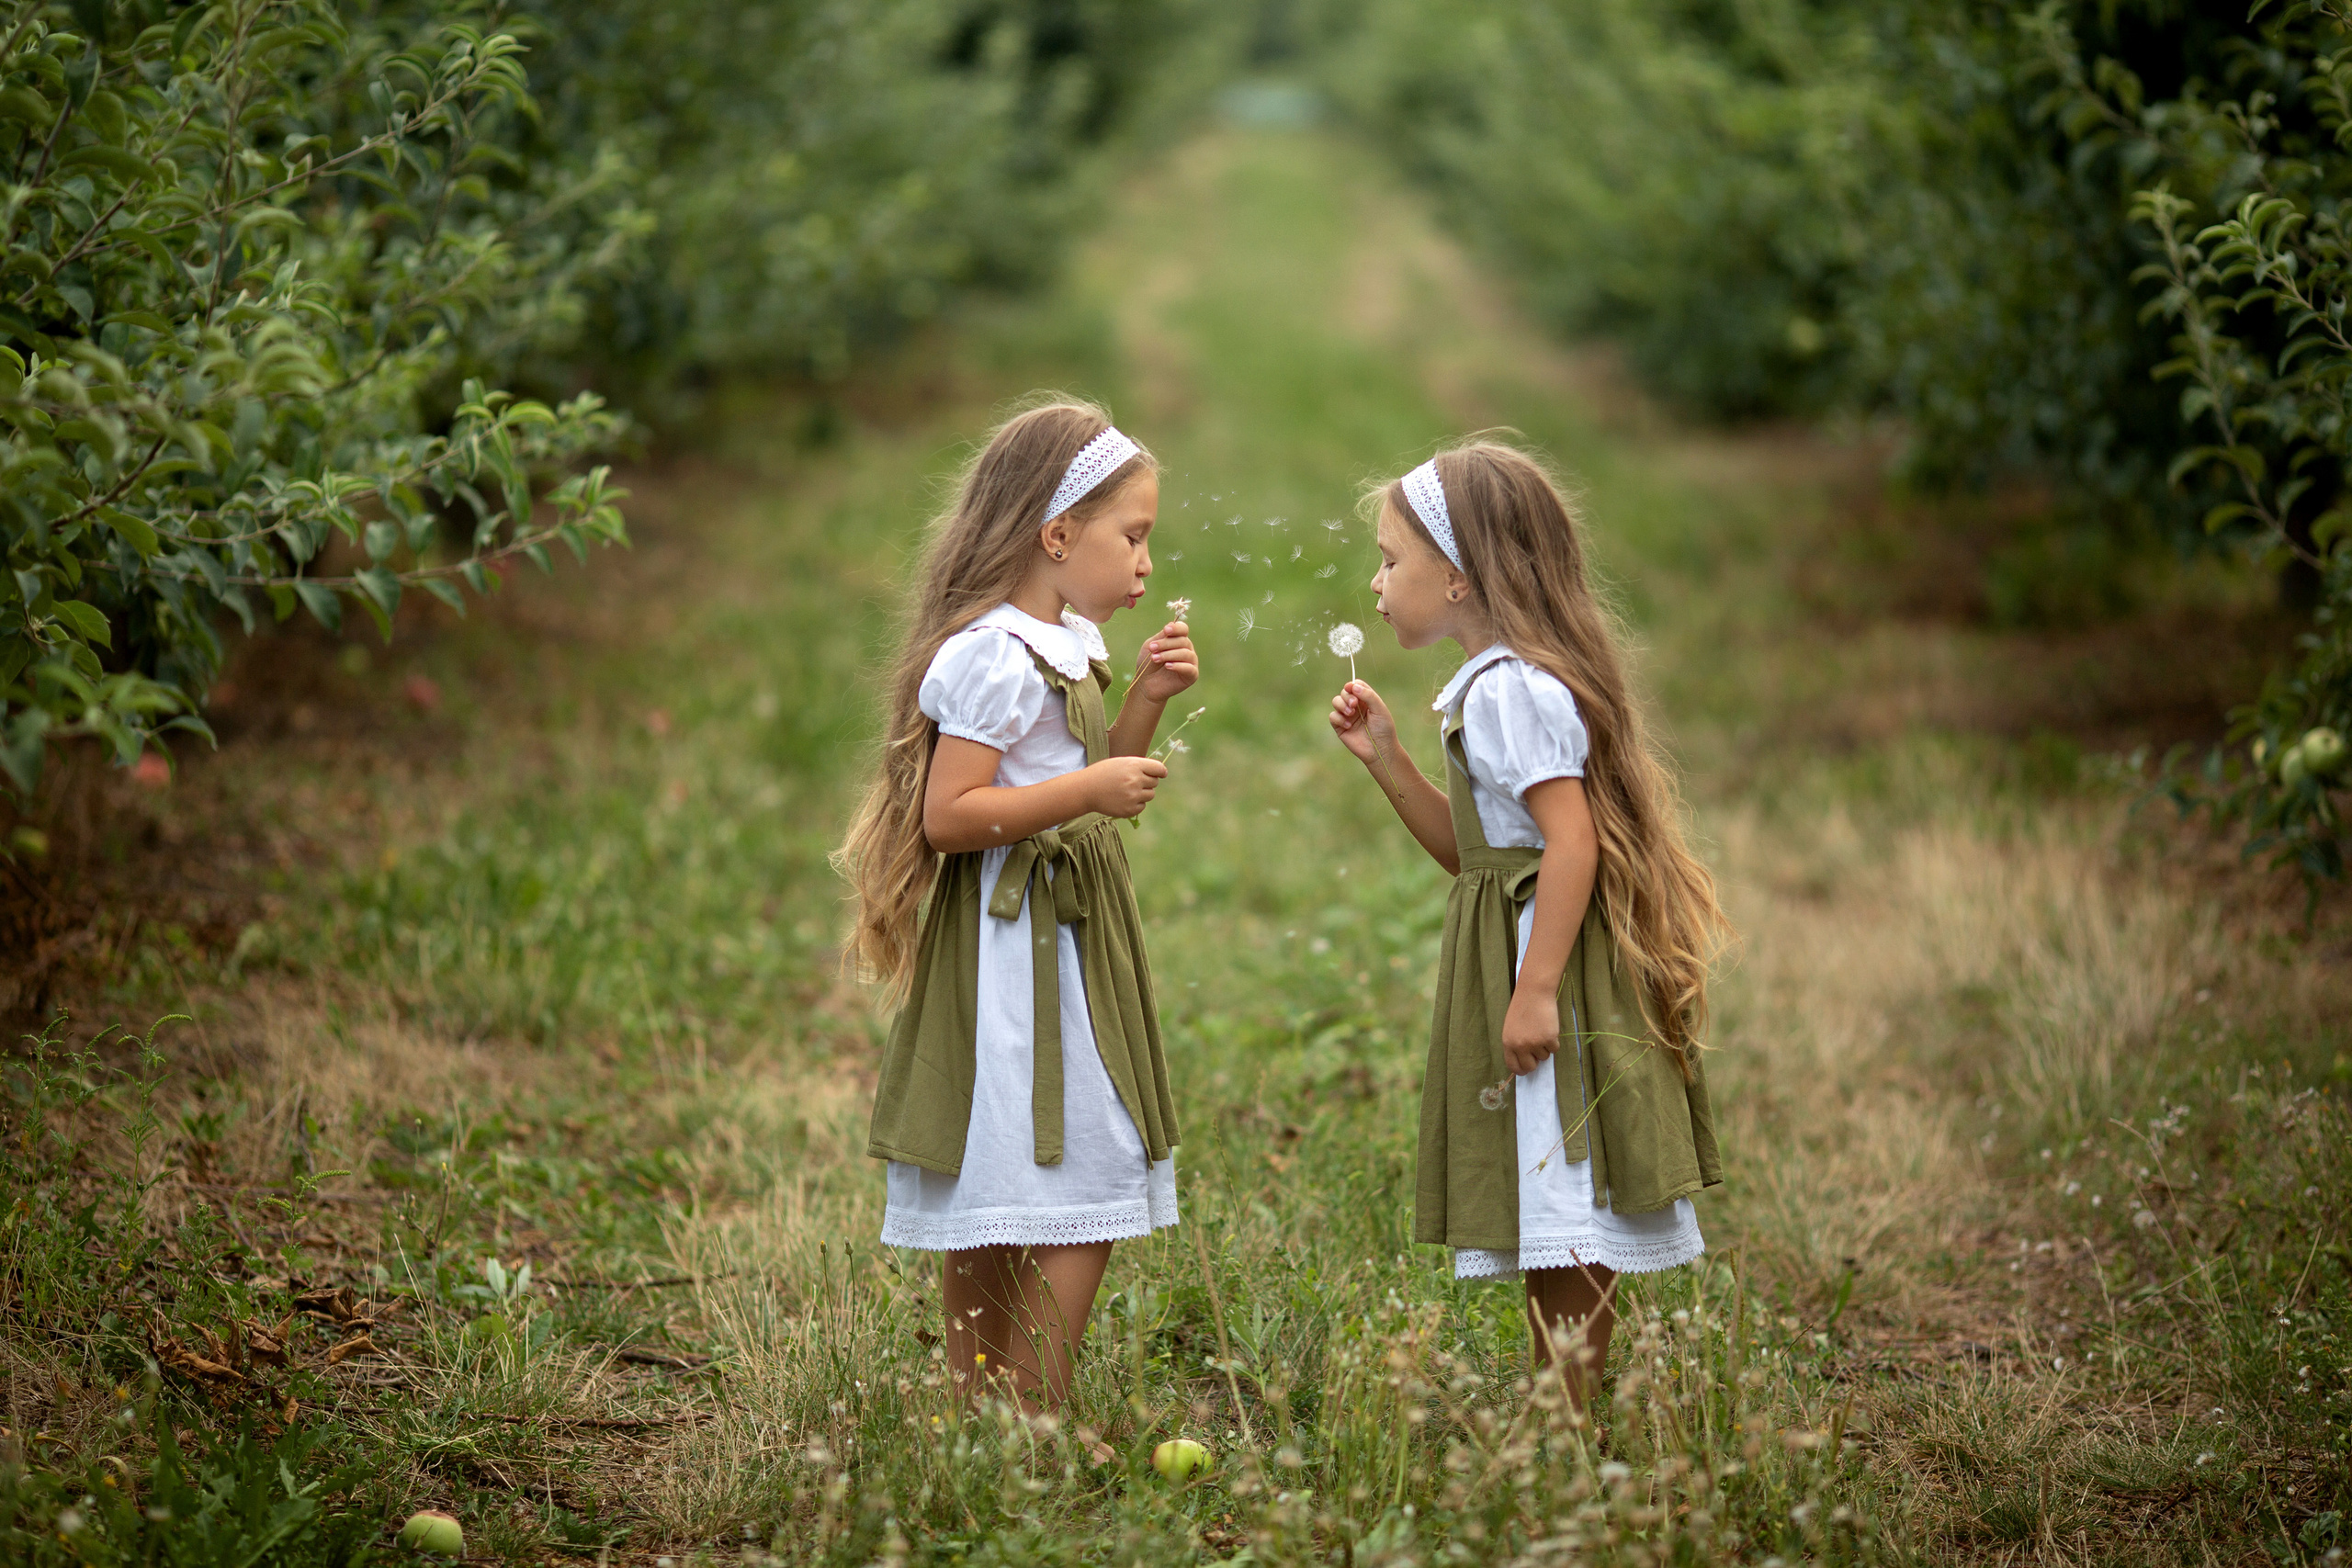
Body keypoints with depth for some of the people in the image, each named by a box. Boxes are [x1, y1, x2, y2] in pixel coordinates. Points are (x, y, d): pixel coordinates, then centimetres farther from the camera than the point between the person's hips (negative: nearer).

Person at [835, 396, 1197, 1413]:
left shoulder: (1058, 649, 13)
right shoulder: (993, 659, -17)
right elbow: (948, 815, -22)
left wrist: (1143, 701, 11)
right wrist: (1089, 790, -22)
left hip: (1059, 938, 10)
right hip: (1016, 946, -10)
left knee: (986, 1221, 12)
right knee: (1077, 1197, -10)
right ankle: (1035, 1425, -8)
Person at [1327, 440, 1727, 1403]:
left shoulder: (1513, 689, -16)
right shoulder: (1492, 684, 16)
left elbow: (1572, 839, -24)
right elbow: (1473, 851, 20)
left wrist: (1537, 990, -26)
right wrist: (1386, 761, 13)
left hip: (1550, 961, -10)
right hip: (1515, 961, 10)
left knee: (1565, 1225, -7)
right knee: (1546, 1229, 13)